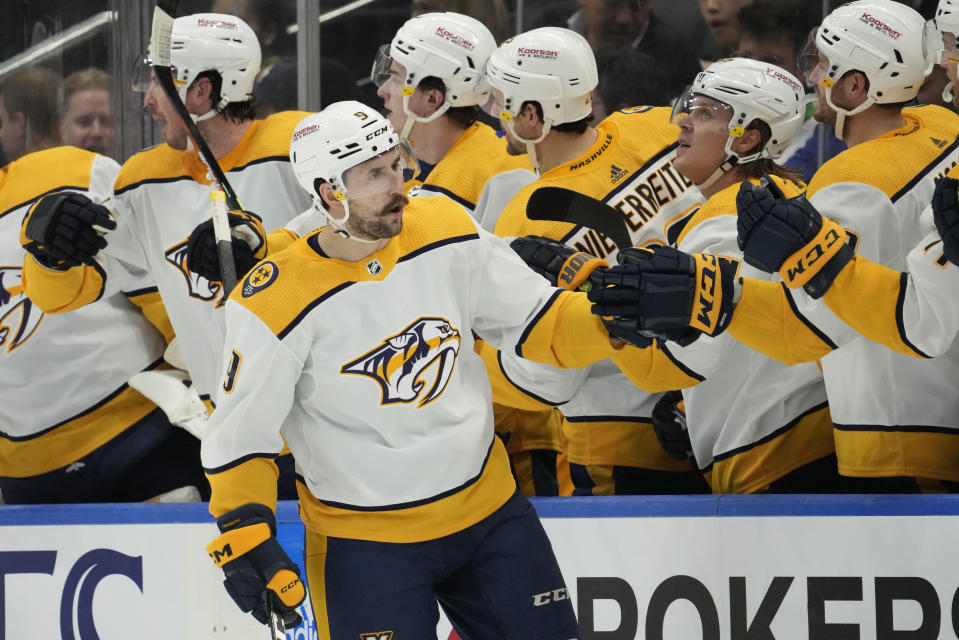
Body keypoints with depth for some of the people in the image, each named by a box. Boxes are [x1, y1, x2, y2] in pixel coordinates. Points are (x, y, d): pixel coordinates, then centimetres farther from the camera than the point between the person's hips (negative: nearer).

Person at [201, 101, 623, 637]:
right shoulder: (277, 303, -18)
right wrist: (245, 538, -20)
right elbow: (239, 431, -11)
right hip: (364, 541, -4)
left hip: (489, 509, 5)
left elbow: (540, 323, 3)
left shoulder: (447, 232, -4)